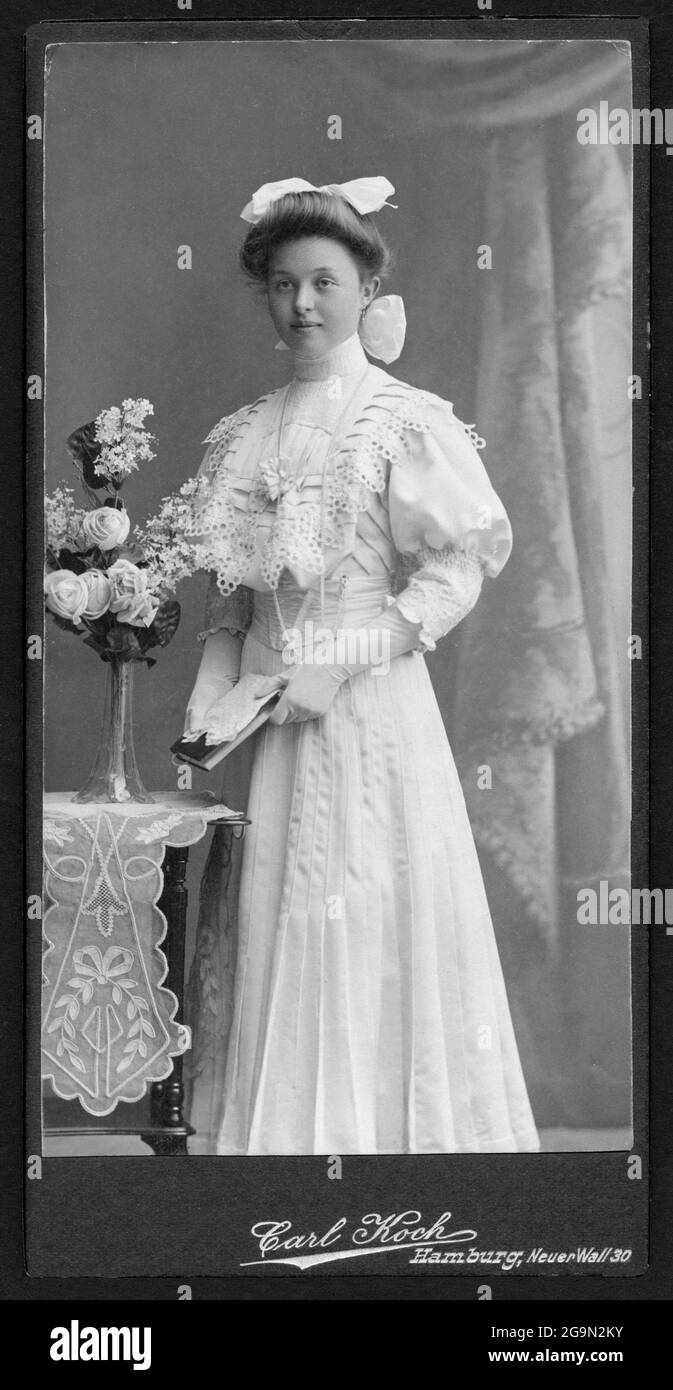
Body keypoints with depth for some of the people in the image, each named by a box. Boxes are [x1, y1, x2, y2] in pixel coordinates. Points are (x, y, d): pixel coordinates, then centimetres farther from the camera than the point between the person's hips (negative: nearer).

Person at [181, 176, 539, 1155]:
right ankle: (282, 1125, 14)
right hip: (270, 712, 5)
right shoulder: (243, 437, 11)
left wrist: (342, 664, -14)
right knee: (274, 920, 5)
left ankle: (386, 1133, 7)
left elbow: (461, 565, -10)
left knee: (371, 918, -3)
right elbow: (229, 598, 15)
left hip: (373, 708, -5)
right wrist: (210, 700, 1)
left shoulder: (406, 422, -5)